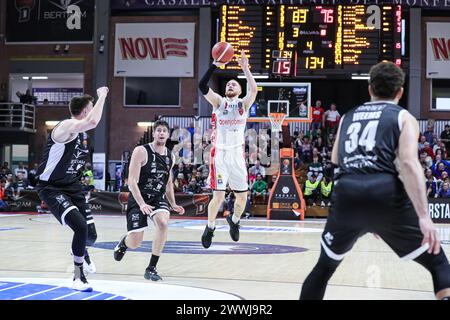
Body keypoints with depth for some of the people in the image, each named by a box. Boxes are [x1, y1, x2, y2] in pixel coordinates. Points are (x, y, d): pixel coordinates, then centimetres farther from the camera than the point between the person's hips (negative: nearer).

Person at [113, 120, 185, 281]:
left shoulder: (170, 156, 6)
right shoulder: (141, 151, -13)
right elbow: (132, 181, -17)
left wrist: (173, 204, 12)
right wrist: (141, 204, -27)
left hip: (159, 198, 4)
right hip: (138, 198, -4)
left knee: (163, 222, -30)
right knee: (135, 243, -5)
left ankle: (151, 268, -17)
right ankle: (123, 242, 38)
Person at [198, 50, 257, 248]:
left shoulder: (244, 104, 8)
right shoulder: (218, 102, 5)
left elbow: (254, 90, -13)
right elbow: (202, 86, -12)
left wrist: (245, 68, -14)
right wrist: (215, 66, -17)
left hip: (237, 155, 2)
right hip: (219, 155, -2)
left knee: (242, 196, 6)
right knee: (219, 196, -9)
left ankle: (234, 220, 35)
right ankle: (210, 227, 14)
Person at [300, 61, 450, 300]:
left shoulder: (348, 117, 25)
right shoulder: (403, 117, 12)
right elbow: (409, 164, -6)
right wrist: (424, 216, -14)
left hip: (345, 196, 4)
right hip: (386, 196, -3)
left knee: (324, 267, 26)